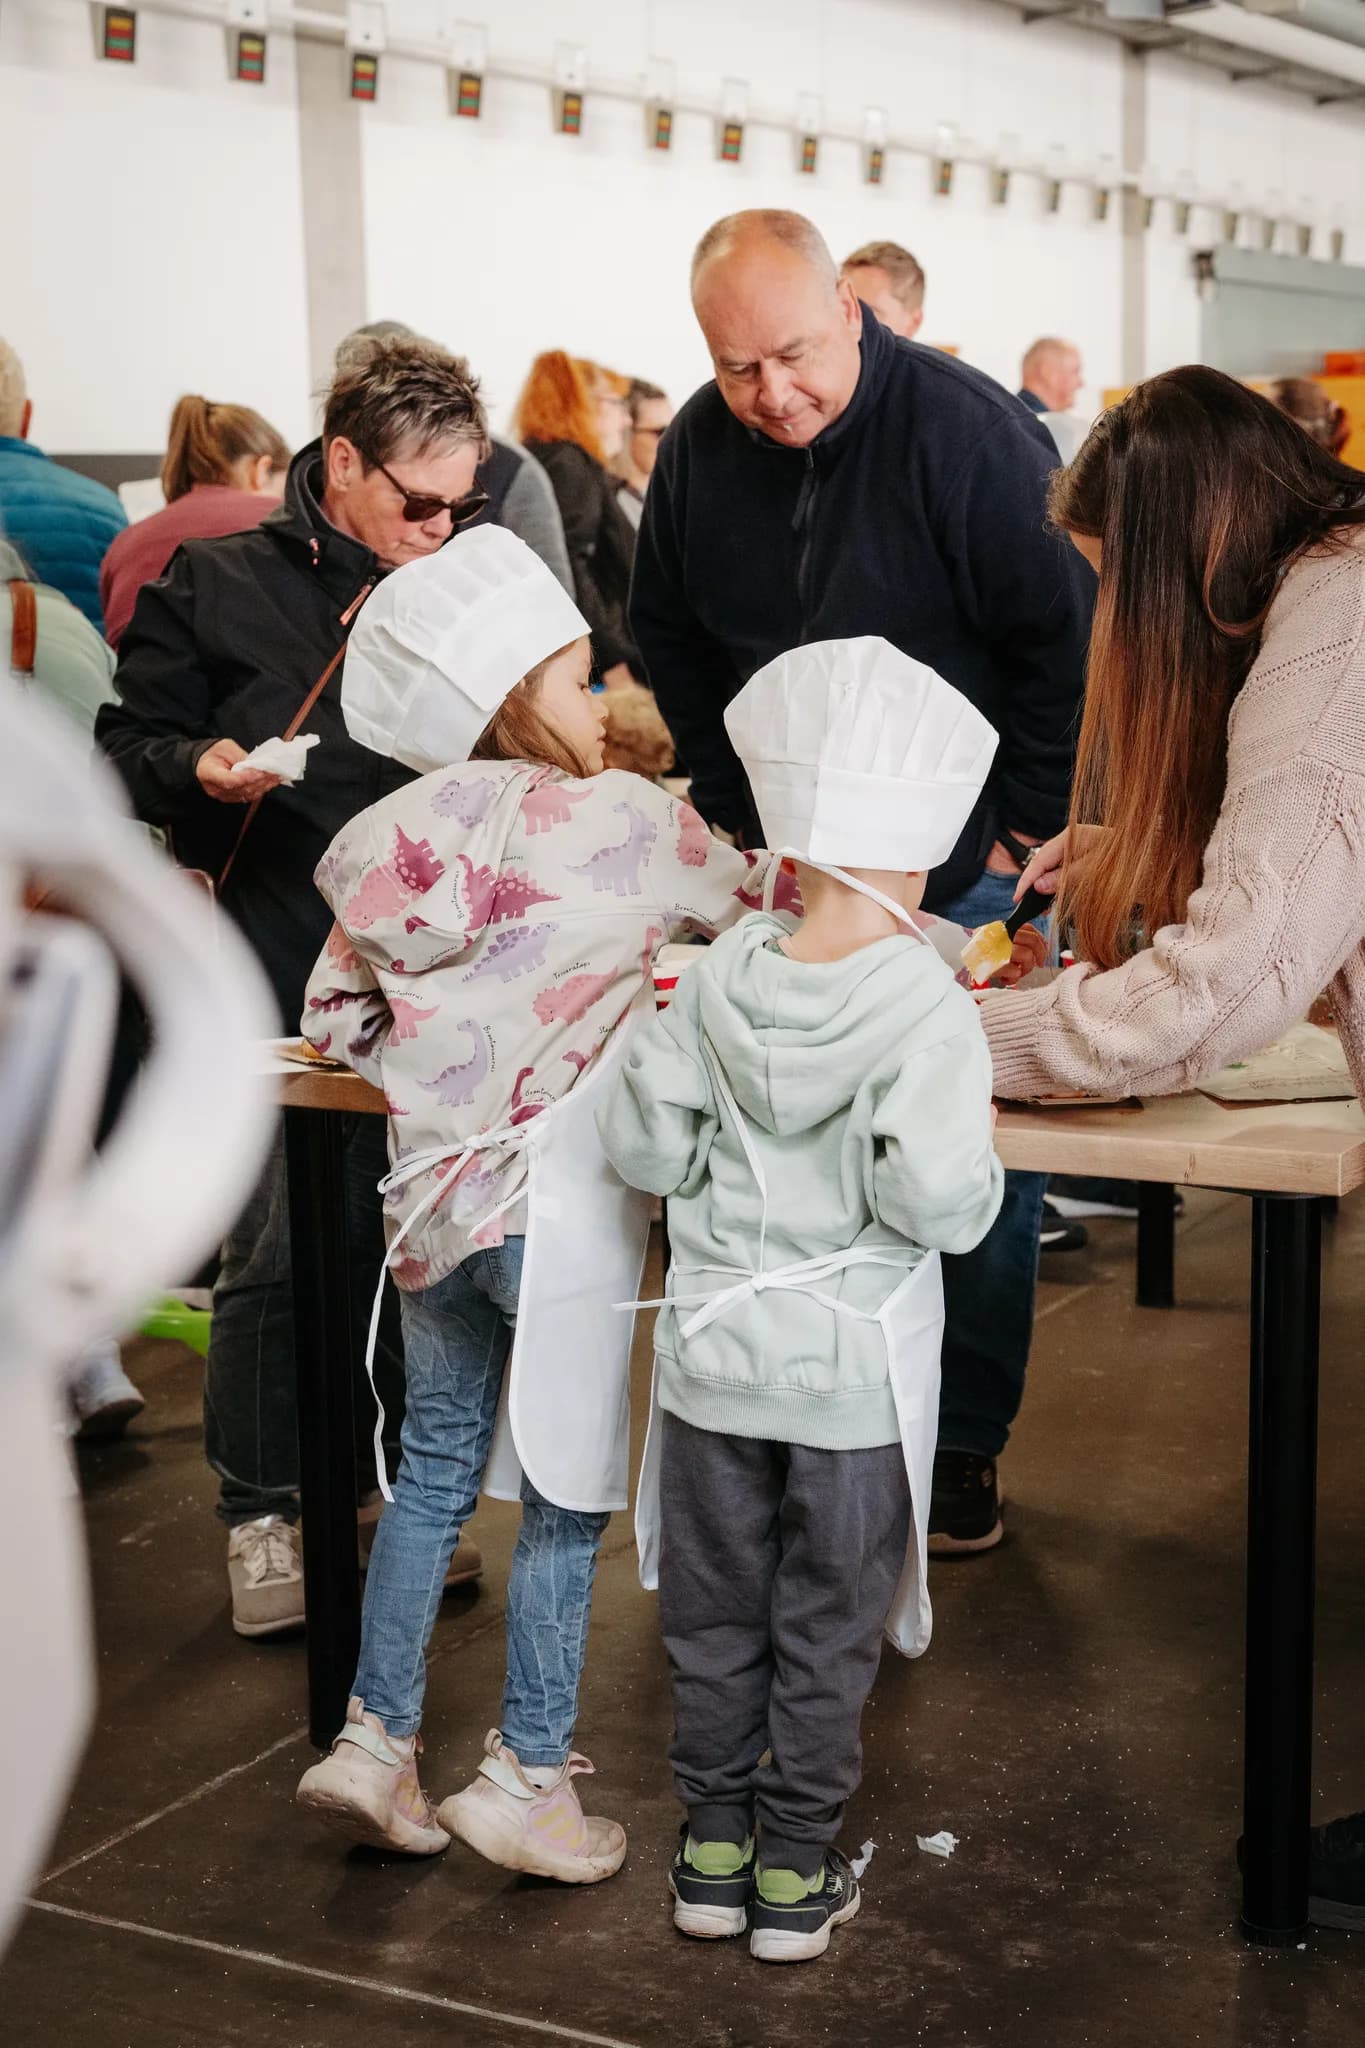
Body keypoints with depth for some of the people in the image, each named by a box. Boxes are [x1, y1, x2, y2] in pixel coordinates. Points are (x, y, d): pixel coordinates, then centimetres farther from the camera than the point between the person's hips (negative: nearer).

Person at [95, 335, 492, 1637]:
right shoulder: (220, 587, -1)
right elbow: (127, 742, 2)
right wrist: (196, 769, -17)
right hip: (278, 989, -3)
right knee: (275, 1256, -1)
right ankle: (259, 1515, 15)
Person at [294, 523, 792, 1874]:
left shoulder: (399, 840, 4)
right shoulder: (625, 823, -9)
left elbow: (335, 1015, 8)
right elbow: (754, 907, 5)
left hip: (437, 1195, 6)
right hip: (562, 1198, -6)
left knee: (434, 1465, 18)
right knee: (566, 1491, 5)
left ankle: (372, 1741, 23)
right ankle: (526, 1779, 14)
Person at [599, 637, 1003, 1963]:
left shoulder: (720, 980, -7)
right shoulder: (926, 1006, -18)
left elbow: (640, 1146, -6)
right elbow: (941, 1204, -24)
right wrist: (982, 1154, -5)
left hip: (715, 1348, 3)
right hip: (855, 1369, -3)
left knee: (712, 1613, 18)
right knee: (826, 1630, 12)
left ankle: (713, 1849, 29)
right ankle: (795, 1877, 22)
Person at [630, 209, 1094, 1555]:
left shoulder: (967, 430, -17)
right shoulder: (698, 448, -2)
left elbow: (1067, 638, -13)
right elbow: (669, 638, 12)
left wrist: (1024, 827, -10)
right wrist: (741, 807, 6)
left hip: (965, 874, -3)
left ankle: (963, 1442, 16)